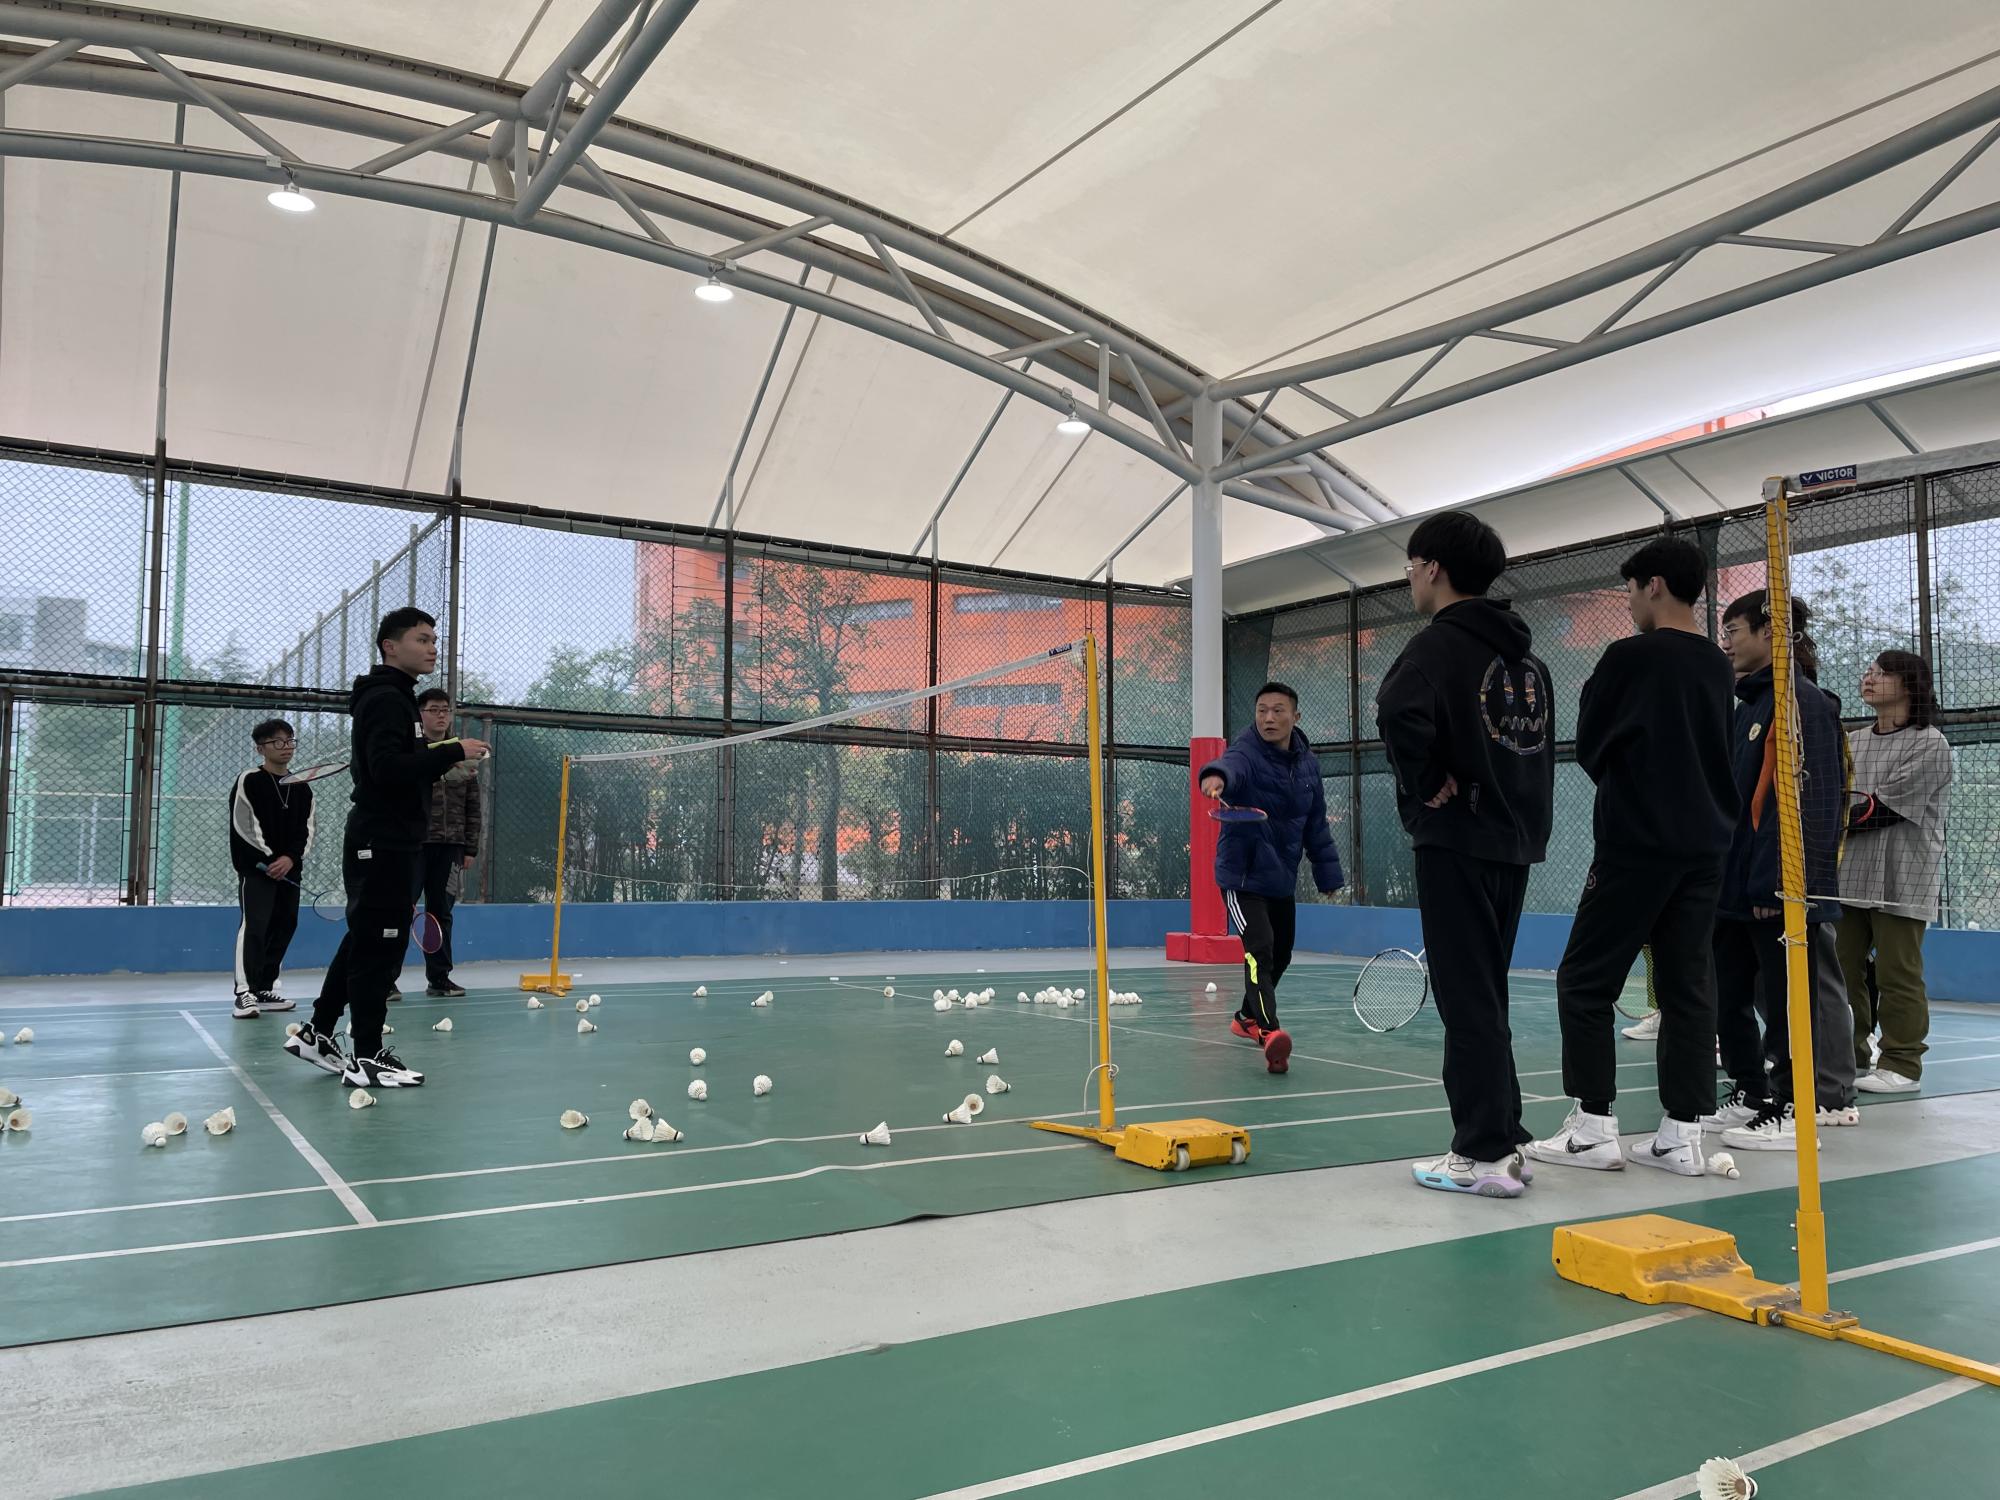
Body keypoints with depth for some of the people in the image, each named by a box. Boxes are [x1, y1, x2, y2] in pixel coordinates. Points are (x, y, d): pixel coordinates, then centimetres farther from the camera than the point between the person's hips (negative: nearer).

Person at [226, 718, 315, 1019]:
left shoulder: (302, 788, 11)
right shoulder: (248, 782, -4)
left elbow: (305, 830, 8)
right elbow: (245, 826, -11)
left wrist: (290, 858, -9)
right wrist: (270, 858, -13)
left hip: (289, 868, 6)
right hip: (256, 867, -6)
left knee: (284, 926, 7)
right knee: (254, 925, -13)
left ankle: (265, 989, 16)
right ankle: (245, 992, -13)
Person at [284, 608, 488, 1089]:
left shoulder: (395, 698, 19)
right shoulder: (385, 700, -13)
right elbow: (389, 768, -26)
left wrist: (438, 760, 12)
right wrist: (453, 751, -24)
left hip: (388, 845, 10)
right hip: (382, 846, -10)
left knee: (366, 943, 16)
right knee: (379, 946, -6)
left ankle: (317, 1032, 26)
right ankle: (368, 1058, 0)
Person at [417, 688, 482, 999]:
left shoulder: (463, 756, 12)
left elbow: (472, 807, 13)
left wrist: (470, 848, 8)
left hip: (450, 847, 4)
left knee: (441, 912, 8)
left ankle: (439, 978, 15)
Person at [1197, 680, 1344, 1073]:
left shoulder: (1308, 763, 3)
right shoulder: (1247, 753, -17)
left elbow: (1316, 825, 12)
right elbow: (1232, 765, -44)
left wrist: (1328, 874, 14)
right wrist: (1216, 776, -67)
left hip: (1283, 879, 7)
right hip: (1242, 876, -7)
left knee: (1280, 956, 19)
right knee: (1259, 951, -23)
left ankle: (1246, 1017, 40)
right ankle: (1269, 1032, -30)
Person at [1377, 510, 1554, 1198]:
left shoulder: (1442, 641, -11)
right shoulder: (1526, 654, 15)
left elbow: (1399, 710, -31)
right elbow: (1542, 739, 23)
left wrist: (1425, 784, -17)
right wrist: (1528, 816, 18)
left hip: (1456, 840, -8)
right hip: (1516, 839, 8)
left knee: (1467, 998, -4)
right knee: (1486, 994, 16)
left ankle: (1484, 1154, 0)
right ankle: (1504, 1141, 21)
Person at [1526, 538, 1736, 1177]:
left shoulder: (1631, 657, -10)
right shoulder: (1719, 669, 11)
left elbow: (1588, 747, -1)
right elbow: (1715, 755, 18)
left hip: (1636, 845, -7)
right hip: (1705, 847, 7)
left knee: (1585, 981, 0)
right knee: (1685, 986, 8)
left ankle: (1593, 1129, 0)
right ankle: (1682, 1136, 9)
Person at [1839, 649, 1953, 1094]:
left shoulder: (1929, 745, -4)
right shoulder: (1852, 743, 14)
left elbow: (1883, 807, -12)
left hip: (1901, 879, -6)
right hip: (1849, 874, 6)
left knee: (1896, 974, -2)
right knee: (1843, 969, 7)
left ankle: (1902, 1065, 6)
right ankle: (1849, 1058, 16)